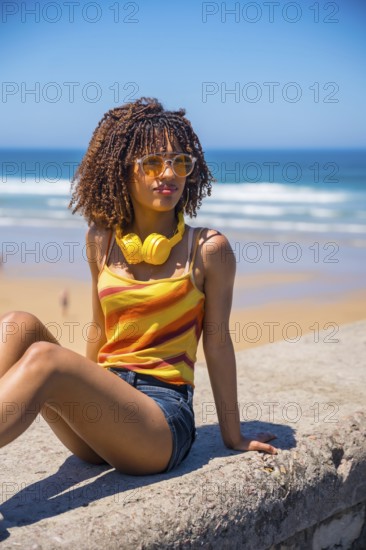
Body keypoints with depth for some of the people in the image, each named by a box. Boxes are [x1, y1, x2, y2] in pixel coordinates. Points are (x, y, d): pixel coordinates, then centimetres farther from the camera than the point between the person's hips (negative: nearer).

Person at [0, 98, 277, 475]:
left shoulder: (207, 249, -3)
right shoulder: (102, 240, 9)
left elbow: (217, 344, 0)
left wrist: (233, 437, 6)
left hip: (163, 411, -5)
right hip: (101, 404, 5)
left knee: (43, 358, -31)